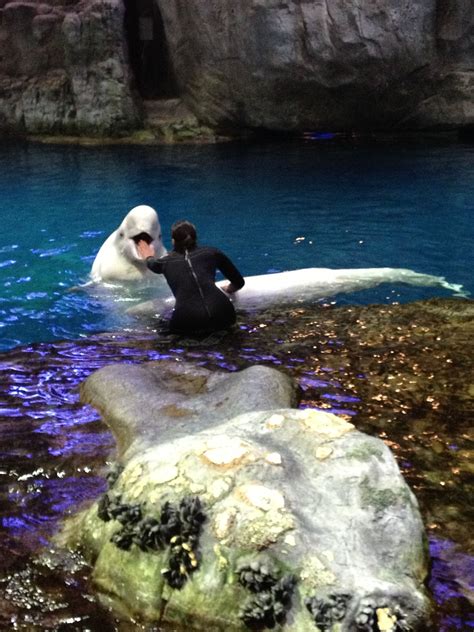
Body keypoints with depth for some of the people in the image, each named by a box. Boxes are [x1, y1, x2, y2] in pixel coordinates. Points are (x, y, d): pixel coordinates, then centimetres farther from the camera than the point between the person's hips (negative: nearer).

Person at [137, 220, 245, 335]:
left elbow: (153, 263, 46)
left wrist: (148, 257, 68)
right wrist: (227, 290, 48)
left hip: (187, 323, -2)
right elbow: (239, 282, 26)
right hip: (221, 316, 2)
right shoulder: (211, 252, 17)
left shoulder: (167, 261, 19)